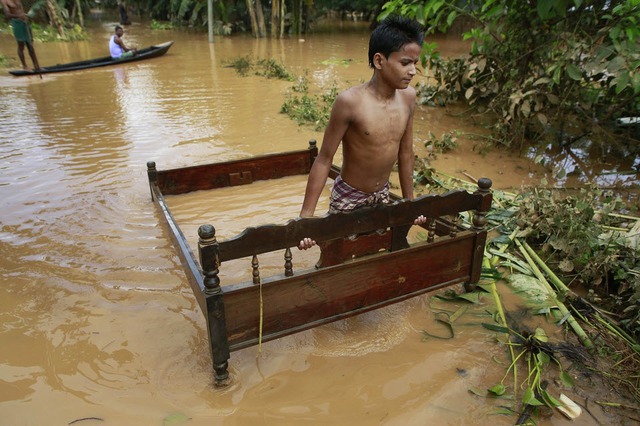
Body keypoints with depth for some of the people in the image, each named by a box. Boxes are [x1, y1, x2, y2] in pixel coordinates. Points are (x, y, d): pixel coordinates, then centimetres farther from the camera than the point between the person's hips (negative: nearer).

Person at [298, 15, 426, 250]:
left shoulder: (408, 97, -7)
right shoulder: (350, 101, -24)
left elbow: (405, 152, 5)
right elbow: (324, 159, -19)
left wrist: (410, 201, 12)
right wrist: (306, 216, -20)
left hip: (382, 196, 5)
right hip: (348, 198, -5)